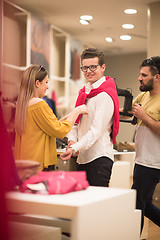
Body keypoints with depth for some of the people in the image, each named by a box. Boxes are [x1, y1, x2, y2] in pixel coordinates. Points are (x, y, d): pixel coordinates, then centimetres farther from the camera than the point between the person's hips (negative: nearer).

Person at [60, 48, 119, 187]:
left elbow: (97, 130, -19)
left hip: (99, 159, -8)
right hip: (83, 158, 8)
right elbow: (76, 121, 16)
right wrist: (72, 140, -3)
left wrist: (74, 149, -27)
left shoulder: (105, 95, -11)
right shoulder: (84, 92, 16)